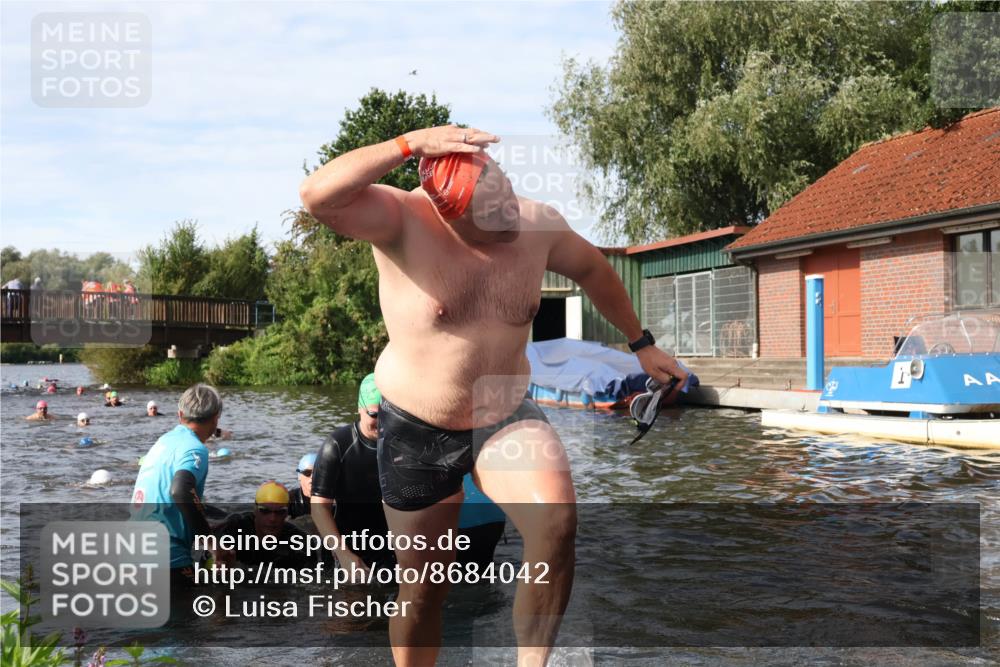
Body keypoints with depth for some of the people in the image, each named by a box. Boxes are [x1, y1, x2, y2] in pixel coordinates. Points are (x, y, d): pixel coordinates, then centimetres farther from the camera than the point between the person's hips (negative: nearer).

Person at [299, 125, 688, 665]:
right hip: (417, 431, -2)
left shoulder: (538, 225, -10)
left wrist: (641, 343, 18)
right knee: (424, 584, 11)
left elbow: (593, 269, 12)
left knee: (556, 522, -28)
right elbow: (317, 194, -40)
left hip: (506, 417, 2)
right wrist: (412, 144, -45)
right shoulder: (403, 221, -22)